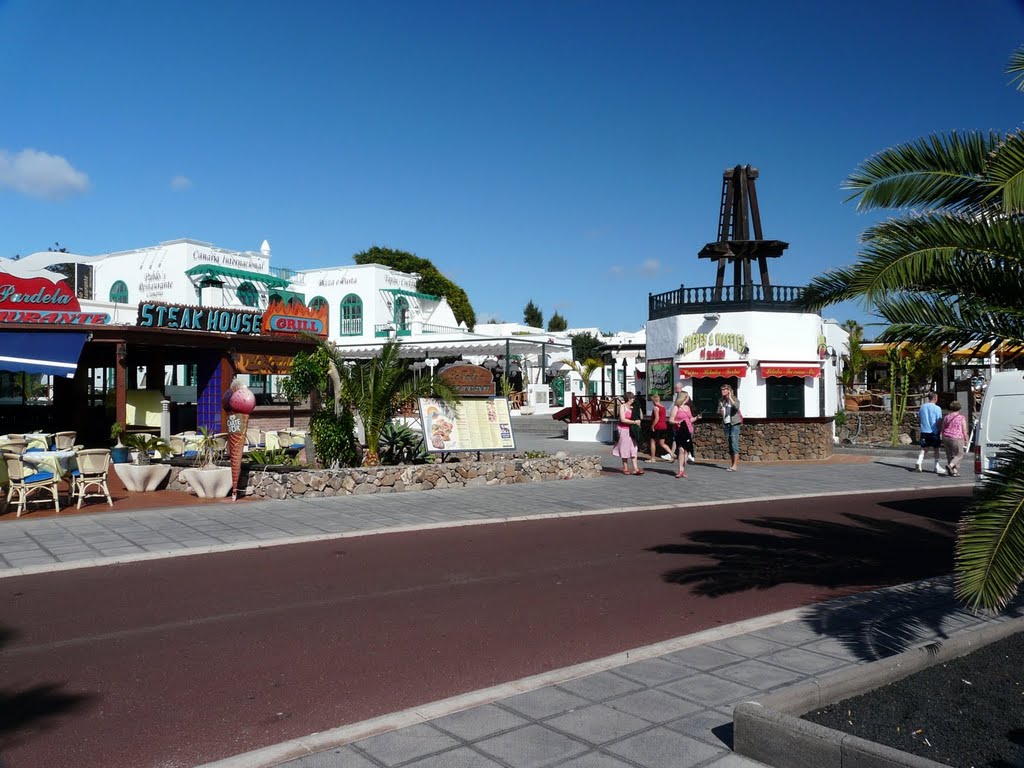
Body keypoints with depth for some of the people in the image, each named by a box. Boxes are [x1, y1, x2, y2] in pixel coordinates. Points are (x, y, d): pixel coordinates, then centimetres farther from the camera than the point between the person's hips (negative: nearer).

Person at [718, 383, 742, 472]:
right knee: (729, 444, 8)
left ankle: (735, 465, -9)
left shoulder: (734, 400, -3)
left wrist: (730, 398, -20)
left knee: (734, 444, -9)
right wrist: (720, 412, -3)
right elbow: (719, 412, 19)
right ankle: (731, 464, 13)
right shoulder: (721, 401, 12)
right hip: (726, 424, 6)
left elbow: (737, 407, -25)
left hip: (734, 424, -6)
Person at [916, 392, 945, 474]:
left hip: (924, 431, 4)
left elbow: (919, 420, 12)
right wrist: (941, 432, -2)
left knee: (924, 448, 9)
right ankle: (937, 467, 14)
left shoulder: (922, 407, 5)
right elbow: (939, 422, -11)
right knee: (936, 449, 9)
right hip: (934, 432, -4)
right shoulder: (937, 408, -11)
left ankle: (919, 461, -14)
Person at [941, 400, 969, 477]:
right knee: (959, 455, 6)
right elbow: (964, 430, -6)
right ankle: (950, 465, -16)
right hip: (956, 439, -5)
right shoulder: (961, 418, -5)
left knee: (950, 455, 11)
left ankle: (954, 472, 11)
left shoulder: (946, 417, 8)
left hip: (946, 438, 5)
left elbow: (943, 429, 11)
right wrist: (966, 440, 5)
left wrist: (943, 439, 19)